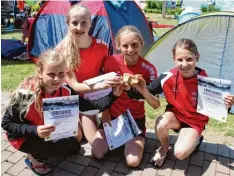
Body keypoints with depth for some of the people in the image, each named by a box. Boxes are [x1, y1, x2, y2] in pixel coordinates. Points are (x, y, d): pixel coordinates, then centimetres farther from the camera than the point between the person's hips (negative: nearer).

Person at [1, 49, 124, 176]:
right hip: (25, 135, -5)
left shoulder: (65, 91, -18)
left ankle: (40, 153, 17)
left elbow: (91, 106, -18)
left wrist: (113, 95, -31)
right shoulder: (26, 93, -31)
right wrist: (34, 131, -36)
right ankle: (34, 158, 1)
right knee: (64, 146, -26)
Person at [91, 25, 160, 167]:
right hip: (112, 115, 2)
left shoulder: (149, 69, -18)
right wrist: (105, 114, -2)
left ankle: (137, 140, 17)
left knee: (133, 162, -15)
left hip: (135, 119, -2)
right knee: (97, 154, -9)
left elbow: (156, 105, -17)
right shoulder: (111, 61, -12)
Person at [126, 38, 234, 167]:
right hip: (175, 115, 2)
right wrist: (130, 89, -34)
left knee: (180, 153, -23)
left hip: (195, 121, -2)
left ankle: (195, 139, 14)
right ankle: (164, 148, 3)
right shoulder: (168, 77, -22)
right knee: (161, 124, -33)